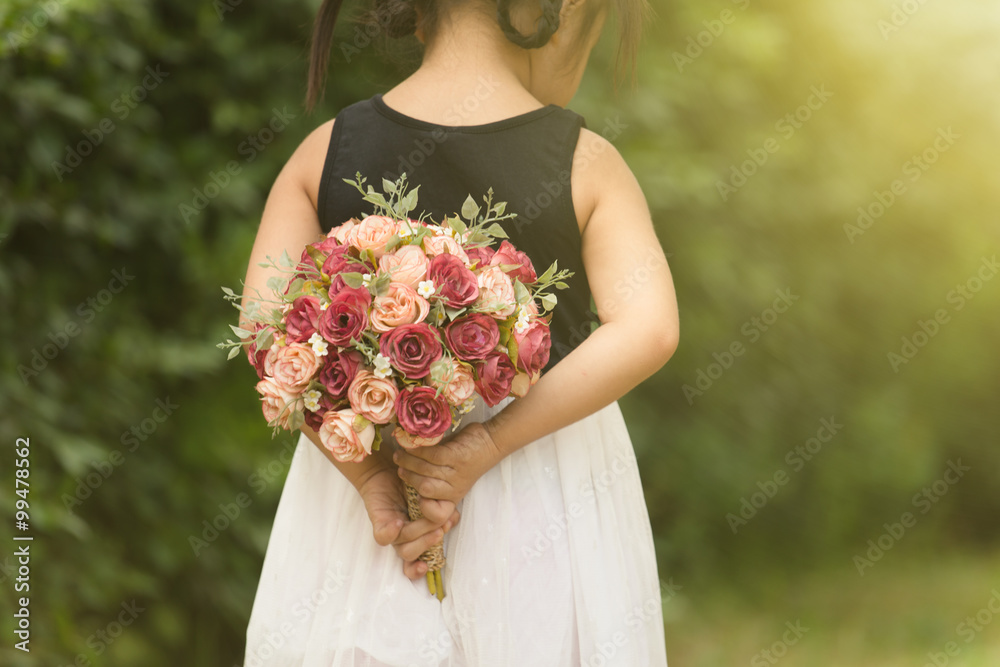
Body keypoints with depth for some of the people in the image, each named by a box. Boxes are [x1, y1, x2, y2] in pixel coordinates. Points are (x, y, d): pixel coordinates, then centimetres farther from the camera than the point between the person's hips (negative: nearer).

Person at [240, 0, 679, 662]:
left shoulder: (325, 153, -4)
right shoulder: (587, 163, -10)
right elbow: (647, 331, -21)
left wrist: (372, 475, -13)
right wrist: (489, 444, -19)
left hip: (361, 453, 2)